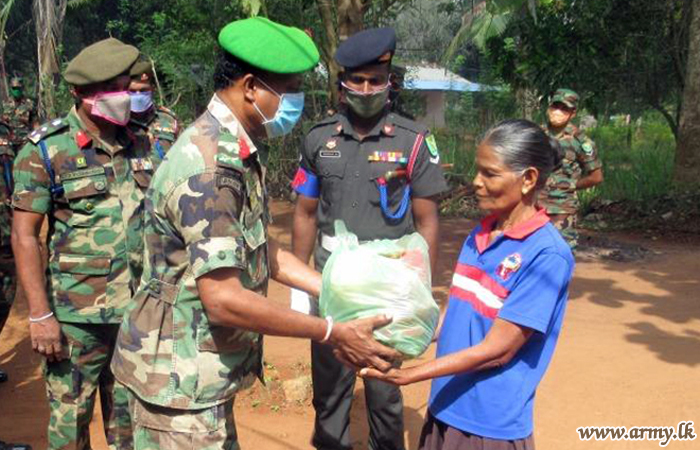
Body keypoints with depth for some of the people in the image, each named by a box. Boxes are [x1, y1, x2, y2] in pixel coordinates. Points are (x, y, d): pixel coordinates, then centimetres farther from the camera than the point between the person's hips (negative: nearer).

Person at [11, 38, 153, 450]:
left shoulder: (142, 146, 6)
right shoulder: (46, 152, -7)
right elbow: (25, 236, -8)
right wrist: (40, 315, -12)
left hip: (139, 312, 4)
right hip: (77, 317, -4)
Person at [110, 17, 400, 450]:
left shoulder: (241, 151, 6)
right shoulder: (209, 166, -25)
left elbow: (261, 248, 13)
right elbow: (223, 298, -29)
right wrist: (334, 333, -23)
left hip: (206, 370, 9)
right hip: (180, 378, -9)